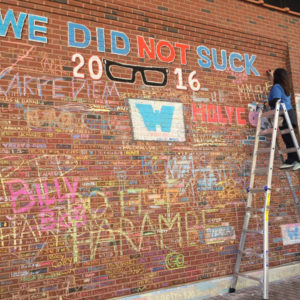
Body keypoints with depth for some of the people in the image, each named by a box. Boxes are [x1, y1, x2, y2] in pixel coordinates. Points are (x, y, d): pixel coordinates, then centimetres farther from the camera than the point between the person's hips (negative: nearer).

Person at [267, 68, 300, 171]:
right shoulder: (284, 87, 20)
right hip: (289, 114, 9)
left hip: (284, 116, -9)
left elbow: (276, 103, -20)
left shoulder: (276, 87, -7)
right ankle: (290, 161, 11)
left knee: (288, 139, -12)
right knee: (288, 139, 8)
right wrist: (272, 75, 59)